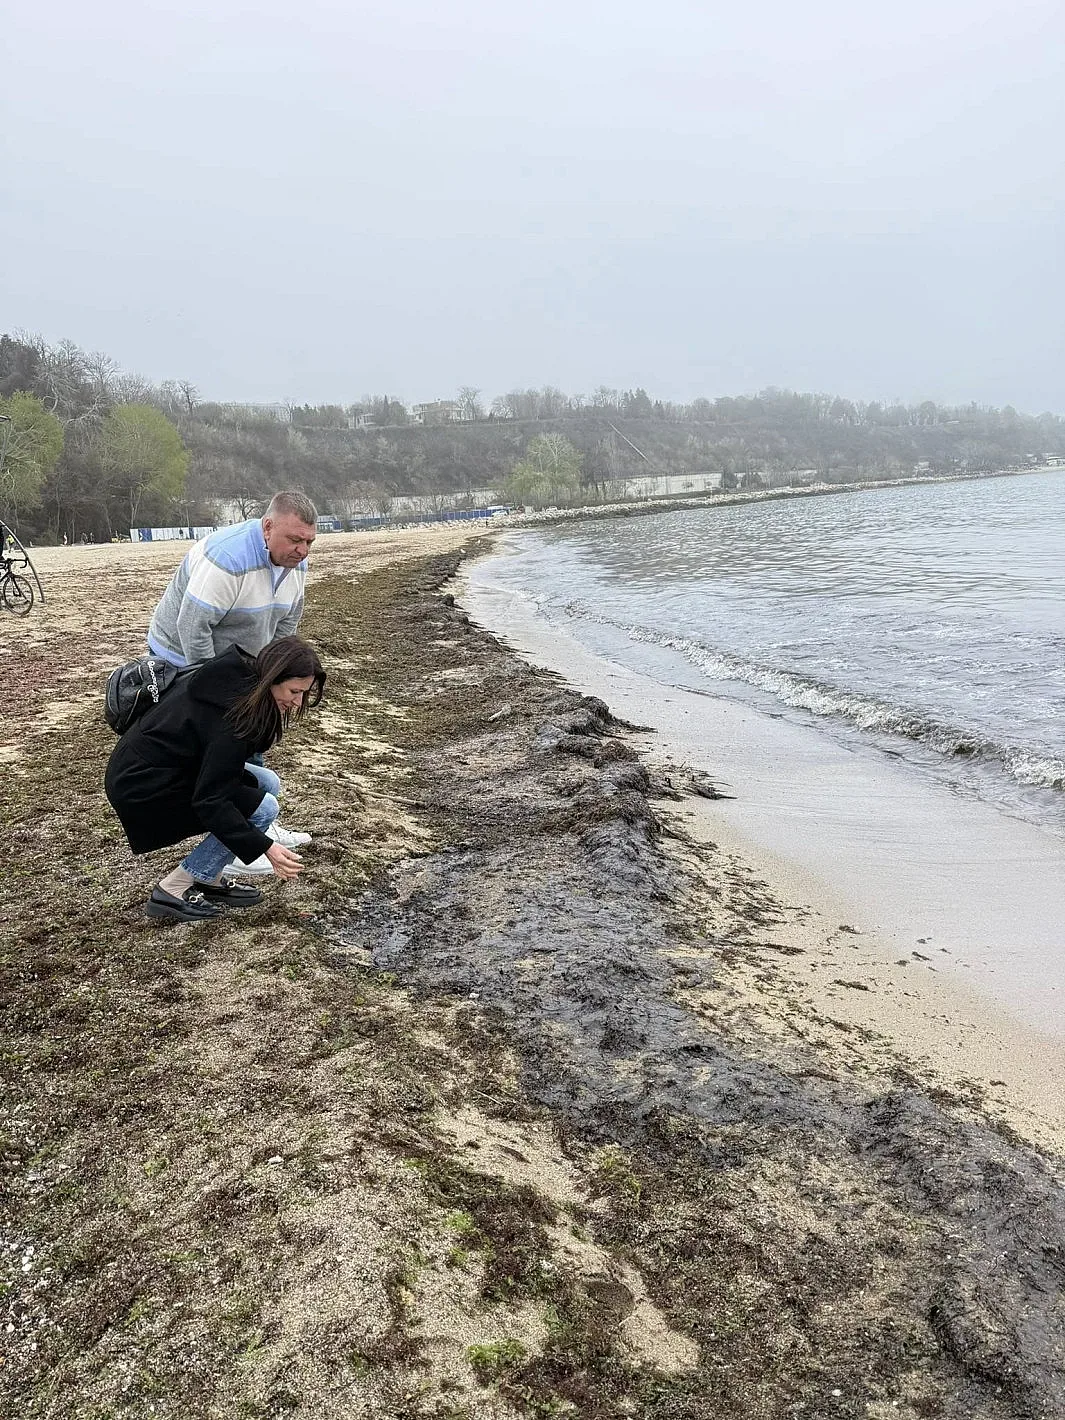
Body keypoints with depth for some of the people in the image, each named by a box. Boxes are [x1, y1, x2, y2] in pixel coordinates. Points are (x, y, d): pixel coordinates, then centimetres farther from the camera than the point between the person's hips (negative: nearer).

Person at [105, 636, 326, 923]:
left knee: (267, 783, 4)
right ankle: (172, 891, -5)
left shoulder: (236, 672, -4)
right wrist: (265, 848, -28)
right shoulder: (231, 714, -30)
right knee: (263, 809, -14)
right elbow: (210, 801, -28)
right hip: (143, 787, -9)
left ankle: (209, 880, 11)